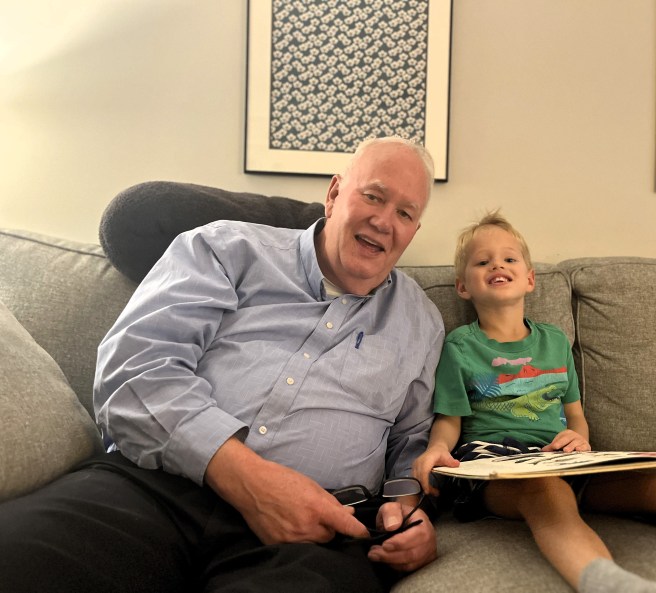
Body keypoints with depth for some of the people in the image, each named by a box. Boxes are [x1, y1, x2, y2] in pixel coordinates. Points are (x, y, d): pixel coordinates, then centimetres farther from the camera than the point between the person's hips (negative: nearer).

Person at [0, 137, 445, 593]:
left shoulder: (421, 321, 21)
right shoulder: (228, 249, 11)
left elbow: (413, 442, 25)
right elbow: (136, 365, -2)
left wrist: (410, 503, 0)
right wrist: (244, 475, -15)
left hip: (315, 530, 2)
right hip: (152, 484, -1)